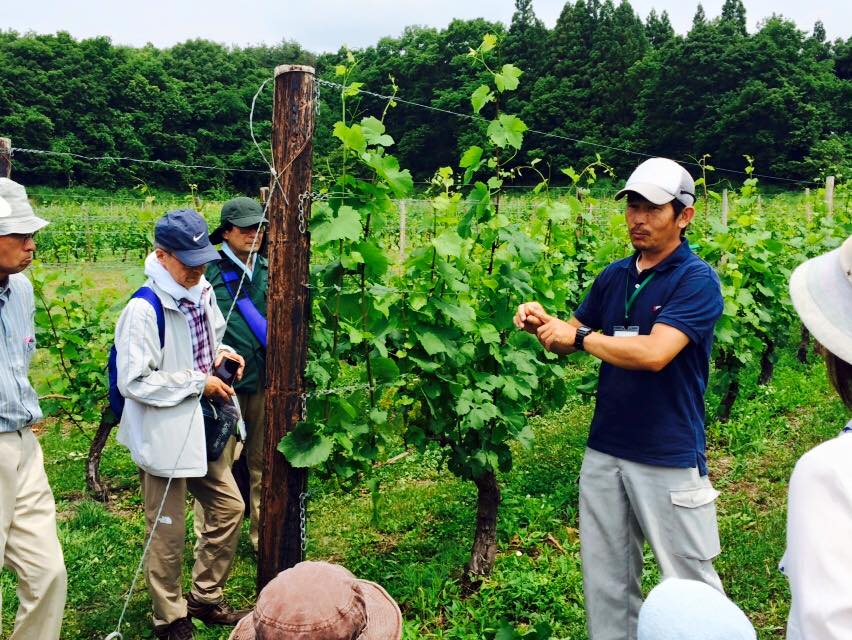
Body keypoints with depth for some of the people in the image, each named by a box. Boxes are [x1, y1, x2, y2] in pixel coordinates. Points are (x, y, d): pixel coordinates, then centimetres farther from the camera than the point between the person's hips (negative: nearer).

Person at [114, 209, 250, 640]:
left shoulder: (201, 292, 2)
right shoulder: (144, 309, -22)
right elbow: (134, 381, -24)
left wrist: (222, 353, -2)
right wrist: (199, 382, -20)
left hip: (203, 431, 8)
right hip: (165, 438, -8)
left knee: (228, 508, 17)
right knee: (168, 533, 7)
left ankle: (206, 598, 36)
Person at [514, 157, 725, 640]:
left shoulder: (697, 280, -12)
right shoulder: (614, 277, 7)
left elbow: (654, 352, -25)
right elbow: (572, 340, 15)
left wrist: (579, 335, -15)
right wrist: (544, 323, -7)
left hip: (670, 457, -6)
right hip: (605, 450, 6)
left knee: (690, 582, 9)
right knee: (606, 578, 17)